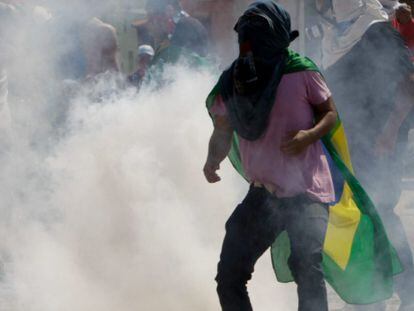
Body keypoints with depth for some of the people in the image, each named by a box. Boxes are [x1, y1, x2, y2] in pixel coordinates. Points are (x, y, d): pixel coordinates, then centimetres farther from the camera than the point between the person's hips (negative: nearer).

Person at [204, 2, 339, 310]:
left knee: (307, 268, -24)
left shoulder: (300, 72, -9)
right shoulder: (232, 83, 3)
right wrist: (213, 161, -8)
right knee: (229, 277, 4)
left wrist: (310, 135, -19)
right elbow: (222, 133, 13)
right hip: (263, 193, 5)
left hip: (308, 191, -5)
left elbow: (331, 113, 2)